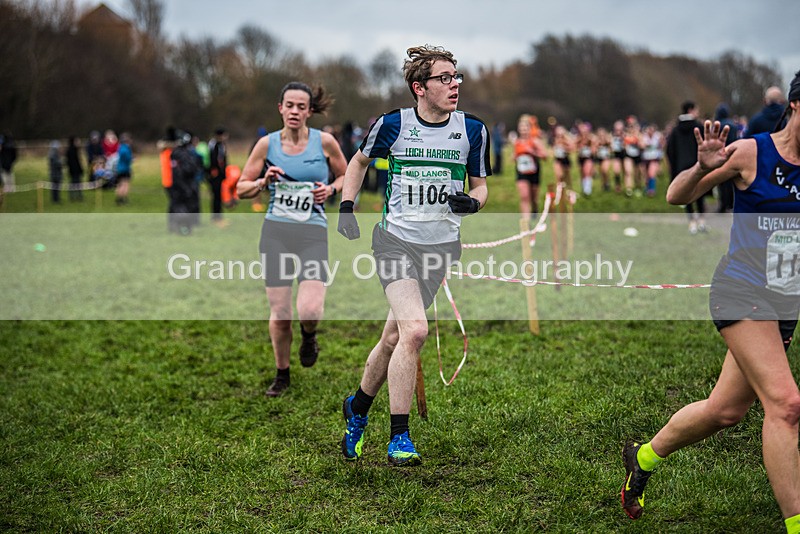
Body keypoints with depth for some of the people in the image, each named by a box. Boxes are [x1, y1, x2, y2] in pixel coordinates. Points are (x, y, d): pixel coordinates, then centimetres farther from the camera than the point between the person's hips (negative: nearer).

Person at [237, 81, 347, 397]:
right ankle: (282, 374, 24)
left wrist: (331, 189, -5)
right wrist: (263, 182, -11)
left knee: (310, 310, -17)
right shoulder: (267, 144, 2)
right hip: (276, 231, 1)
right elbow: (241, 188, 8)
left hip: (313, 232, -1)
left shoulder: (324, 142, 0)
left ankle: (309, 336, 21)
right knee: (279, 313, 1)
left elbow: (346, 176, 15)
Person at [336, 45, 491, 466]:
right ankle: (399, 438, -11)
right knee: (414, 330, -21)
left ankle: (357, 408, 35)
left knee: (394, 339, 8)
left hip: (442, 246, 3)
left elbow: (480, 184, 12)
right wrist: (346, 205, 6)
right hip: (396, 241, -3)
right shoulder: (391, 124, -3)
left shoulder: (472, 130, 2)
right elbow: (359, 161, 16)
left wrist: (472, 202, -10)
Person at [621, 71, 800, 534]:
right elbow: (676, 197, -2)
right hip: (742, 292, -6)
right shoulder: (750, 153, -8)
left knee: (725, 411, 12)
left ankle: (644, 456, 36)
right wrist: (703, 167, -22)